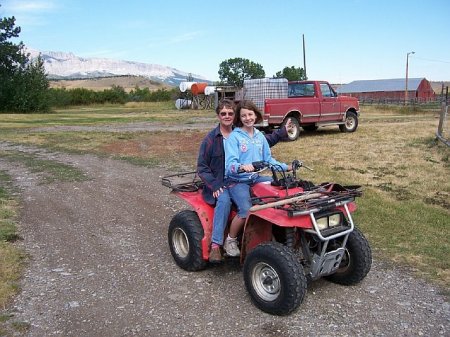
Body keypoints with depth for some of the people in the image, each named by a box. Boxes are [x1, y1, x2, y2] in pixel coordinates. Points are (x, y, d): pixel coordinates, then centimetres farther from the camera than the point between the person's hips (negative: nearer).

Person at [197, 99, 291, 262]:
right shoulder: (211, 139, -3)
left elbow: (265, 141, 20)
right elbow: (202, 167, -3)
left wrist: (283, 132, 10)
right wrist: (214, 185, -16)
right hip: (219, 184, -4)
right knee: (224, 200, -37)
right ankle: (215, 245, -34)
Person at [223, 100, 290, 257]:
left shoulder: (259, 136, 10)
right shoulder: (234, 137, -9)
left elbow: (268, 159, 18)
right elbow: (230, 164, -20)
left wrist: (285, 167, 6)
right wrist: (242, 167, -41)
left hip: (256, 178, 6)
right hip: (237, 181, -6)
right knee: (246, 211, -29)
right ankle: (230, 241, -2)